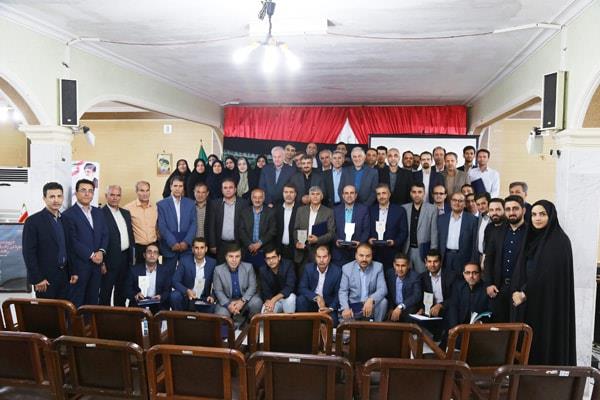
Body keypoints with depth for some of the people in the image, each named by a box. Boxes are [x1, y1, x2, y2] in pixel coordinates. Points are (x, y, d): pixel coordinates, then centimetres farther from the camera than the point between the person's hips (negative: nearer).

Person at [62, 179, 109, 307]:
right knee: (76, 303, 3)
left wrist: (101, 251, -6)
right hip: (79, 265, -5)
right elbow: (73, 241, -11)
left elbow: (105, 234, 11)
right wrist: (91, 255, -14)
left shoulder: (98, 212, 14)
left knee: (93, 301, 10)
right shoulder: (68, 215, -6)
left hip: (96, 264, 6)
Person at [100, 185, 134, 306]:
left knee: (122, 292, 16)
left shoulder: (126, 213, 13)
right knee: (105, 292, 4)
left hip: (125, 258, 7)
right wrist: (101, 262, -16)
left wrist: (132, 257, 12)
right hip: (110, 259, -7)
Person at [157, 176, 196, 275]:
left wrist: (186, 242, -10)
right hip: (169, 247, -1)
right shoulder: (162, 204, 3)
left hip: (187, 246, 1)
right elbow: (162, 226, -4)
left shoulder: (190, 204, 9)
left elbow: (193, 224, 2)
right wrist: (173, 243, -13)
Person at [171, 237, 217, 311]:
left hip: (203, 300, 0)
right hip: (186, 299, 0)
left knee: (211, 310, -29)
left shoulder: (212, 263, -2)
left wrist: (212, 296, -17)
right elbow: (175, 281, -8)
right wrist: (187, 291, -26)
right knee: (175, 295, -30)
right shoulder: (185, 260, -6)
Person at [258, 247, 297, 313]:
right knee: (265, 313, -28)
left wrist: (273, 300, -37)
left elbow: (290, 287, -25)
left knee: (290, 297, -34)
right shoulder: (262, 270, -9)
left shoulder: (288, 265, -17)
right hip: (271, 300, 0)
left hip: (287, 297, 0)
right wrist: (268, 302, -34)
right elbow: (265, 292, -11)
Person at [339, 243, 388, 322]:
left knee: (383, 301, -28)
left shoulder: (378, 267, -2)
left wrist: (371, 300, -33)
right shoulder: (347, 268, -2)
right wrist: (345, 308, -22)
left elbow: (382, 289, -12)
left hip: (372, 305, 1)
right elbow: (343, 291, -3)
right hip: (354, 305, -1)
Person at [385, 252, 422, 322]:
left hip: (410, 308, -3)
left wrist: (400, 307, -38)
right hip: (394, 307, 3)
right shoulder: (389, 273, -1)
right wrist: (391, 308, -7)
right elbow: (388, 293, 8)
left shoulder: (415, 276, -13)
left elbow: (417, 296, -26)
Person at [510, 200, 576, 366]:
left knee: (546, 339, 0)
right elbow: (521, 267, 8)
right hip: (528, 301, 6)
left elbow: (548, 272, -16)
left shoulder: (560, 241, -10)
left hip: (549, 302, -6)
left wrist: (525, 293, -12)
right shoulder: (531, 238, 11)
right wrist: (517, 291, -6)